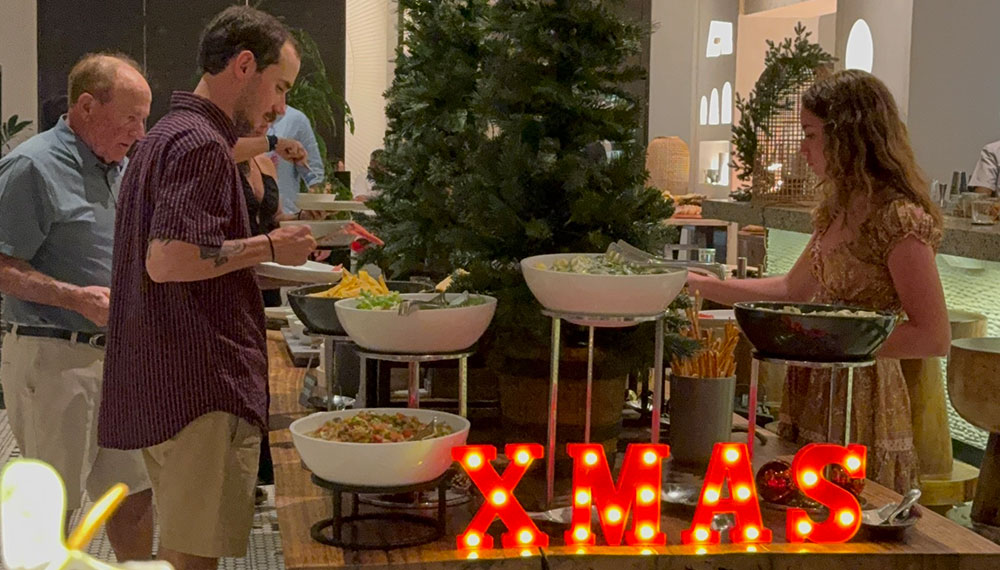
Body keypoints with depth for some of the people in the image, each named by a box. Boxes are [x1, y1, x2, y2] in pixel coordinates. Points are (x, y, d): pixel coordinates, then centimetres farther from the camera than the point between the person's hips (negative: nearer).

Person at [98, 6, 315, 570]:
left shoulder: (167, 136, 20)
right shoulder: (202, 144, -13)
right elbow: (166, 260, -24)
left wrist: (260, 257, 20)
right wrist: (269, 246, -14)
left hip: (161, 389, 10)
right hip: (203, 390, -10)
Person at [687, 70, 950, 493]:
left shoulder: (899, 220, -17)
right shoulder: (836, 212, 11)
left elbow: (935, 338, -19)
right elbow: (791, 290, 21)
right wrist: (703, 285, 18)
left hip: (863, 404, -8)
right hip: (813, 396, 8)